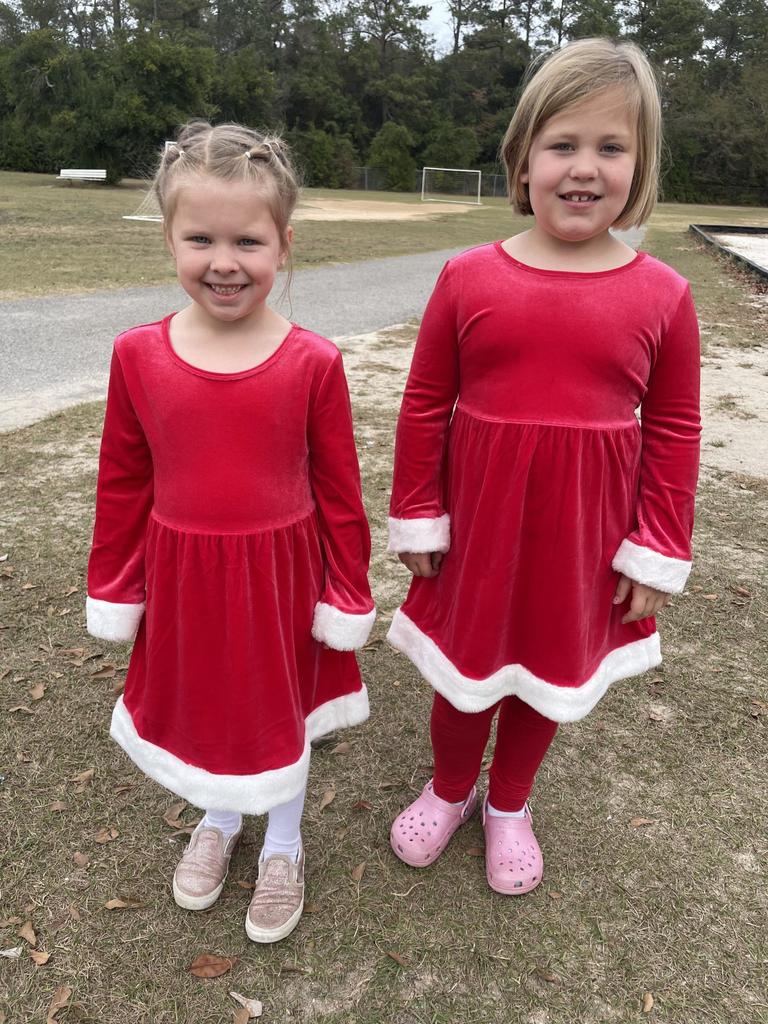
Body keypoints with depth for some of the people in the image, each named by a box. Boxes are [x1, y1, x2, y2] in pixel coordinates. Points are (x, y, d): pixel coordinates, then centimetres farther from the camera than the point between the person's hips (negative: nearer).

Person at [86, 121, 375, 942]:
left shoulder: (313, 363, -16)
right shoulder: (138, 355, -9)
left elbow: (338, 494, -8)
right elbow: (122, 486, 0)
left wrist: (348, 600, -3)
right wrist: (113, 594, 5)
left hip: (281, 570, -2)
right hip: (182, 574, 3)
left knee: (280, 709, 19)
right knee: (198, 701, 23)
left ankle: (283, 846, 48)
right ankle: (218, 821, 55)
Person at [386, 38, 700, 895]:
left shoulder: (661, 295, -7)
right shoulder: (469, 277, -8)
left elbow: (673, 435, -1)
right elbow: (424, 408, -2)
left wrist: (657, 552, -1)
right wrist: (416, 519, 0)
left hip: (582, 537, 1)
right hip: (476, 525, 0)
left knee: (549, 672, 18)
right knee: (463, 665, 17)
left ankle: (509, 805, 46)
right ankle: (450, 790, 47)